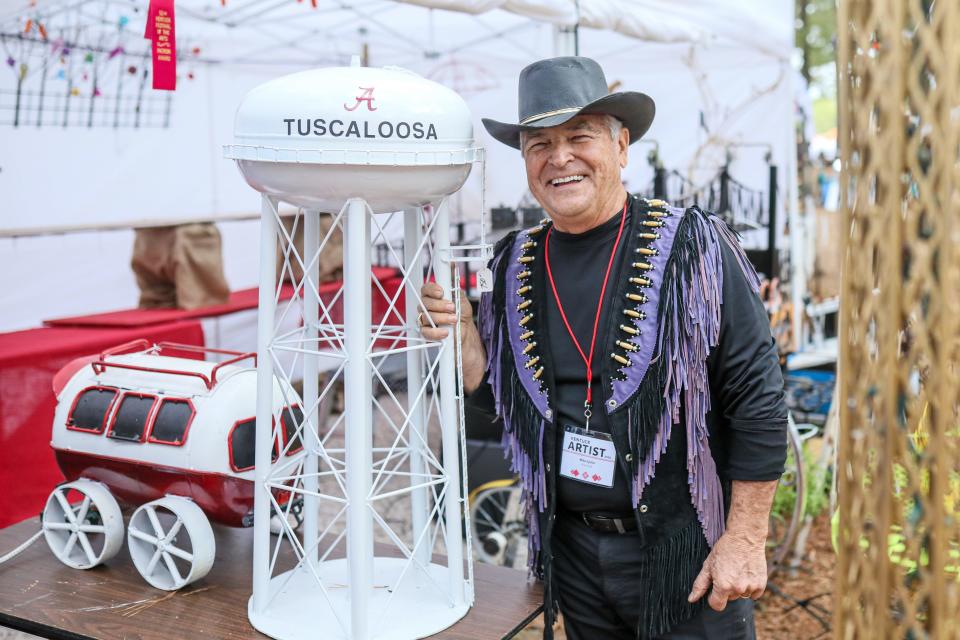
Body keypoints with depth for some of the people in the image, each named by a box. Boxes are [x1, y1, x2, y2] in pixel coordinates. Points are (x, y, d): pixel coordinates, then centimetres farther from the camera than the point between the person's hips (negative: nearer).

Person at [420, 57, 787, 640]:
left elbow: (757, 398, -12)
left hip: (686, 549, -4)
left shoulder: (694, 248, -12)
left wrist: (745, 540, -12)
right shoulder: (516, 267, 2)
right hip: (572, 549, 4)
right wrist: (462, 332, -7)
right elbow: (500, 392, 11)